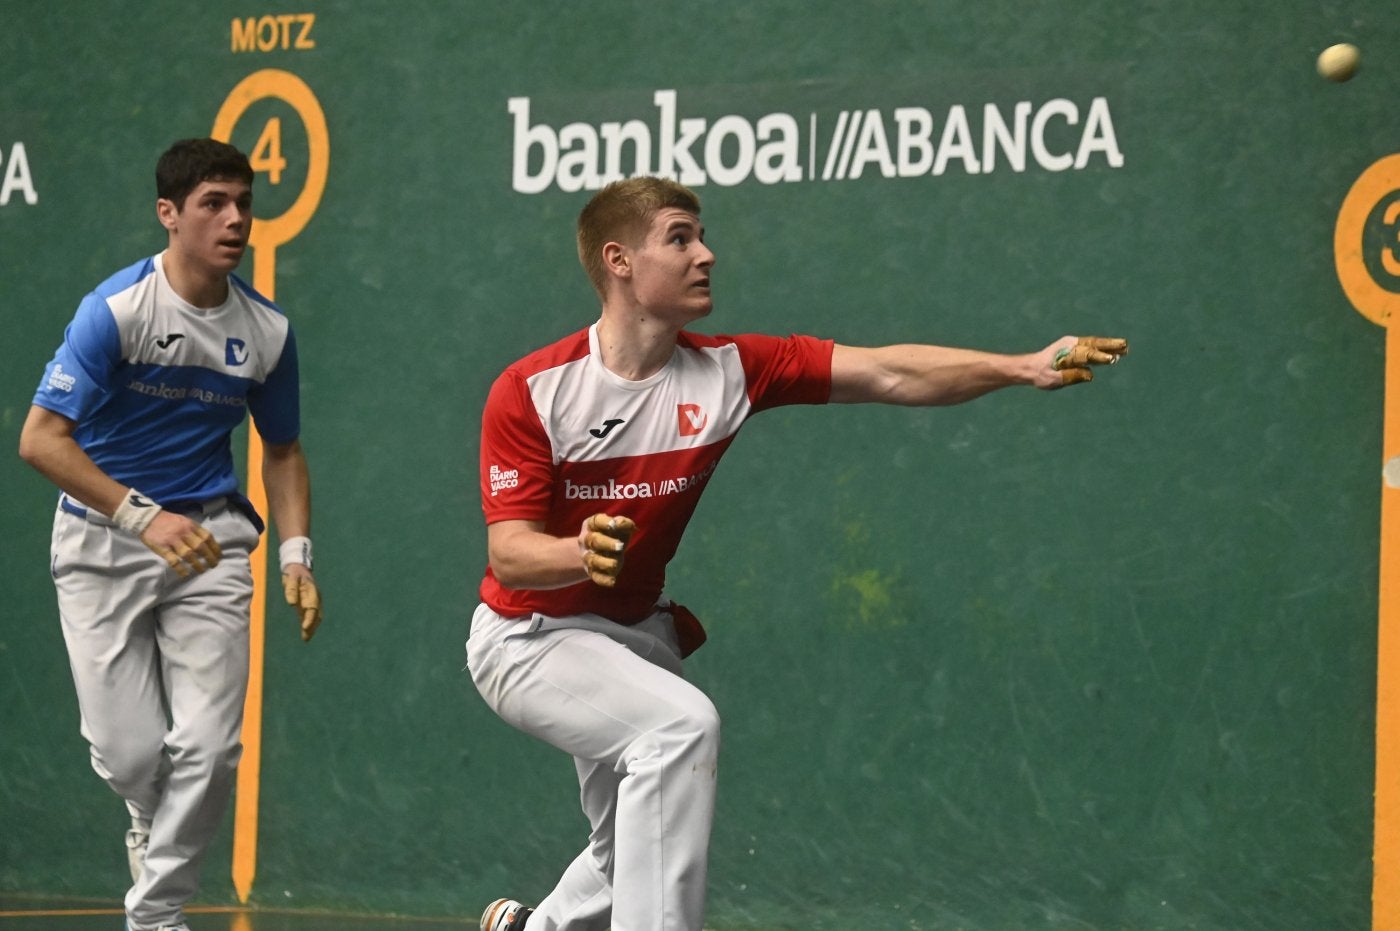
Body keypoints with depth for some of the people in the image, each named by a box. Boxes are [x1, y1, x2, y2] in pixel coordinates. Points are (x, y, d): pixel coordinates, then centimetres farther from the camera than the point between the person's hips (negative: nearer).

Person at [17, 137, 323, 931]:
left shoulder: (267, 330, 0)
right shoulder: (116, 309, -15)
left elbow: (283, 450, 15)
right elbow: (41, 439, -18)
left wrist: (297, 555, 2)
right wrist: (144, 517, -26)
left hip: (209, 541, 3)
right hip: (103, 541, -3)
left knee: (208, 747, -11)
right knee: (129, 754, -5)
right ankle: (153, 828, 31)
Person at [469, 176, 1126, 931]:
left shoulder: (728, 372, -9)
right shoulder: (530, 391, -19)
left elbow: (886, 375, -17)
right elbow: (509, 553, -22)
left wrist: (1026, 367, -29)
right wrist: (580, 554, -45)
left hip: (637, 635, 6)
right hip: (530, 637, -6)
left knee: (634, 866, 18)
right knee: (682, 722, -34)